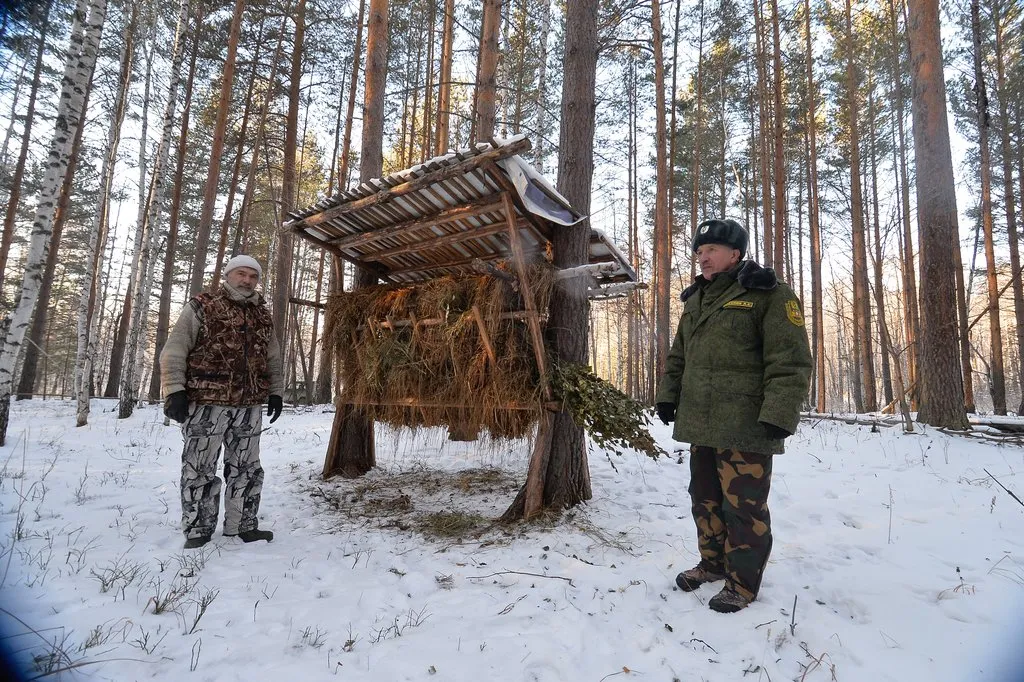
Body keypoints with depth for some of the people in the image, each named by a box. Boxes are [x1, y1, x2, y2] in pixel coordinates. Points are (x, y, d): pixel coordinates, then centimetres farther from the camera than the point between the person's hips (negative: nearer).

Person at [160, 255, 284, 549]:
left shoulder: (262, 315, 14)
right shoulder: (201, 307, -1)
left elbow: (273, 359, 20)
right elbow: (174, 351, -5)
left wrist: (275, 392, 15)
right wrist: (174, 390, -13)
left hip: (250, 405, 5)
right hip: (206, 402, -5)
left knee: (246, 468, 10)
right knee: (200, 467, 3)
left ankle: (242, 525, 22)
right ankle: (198, 530, 16)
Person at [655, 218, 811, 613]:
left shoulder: (767, 295, -6)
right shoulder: (695, 300, 17)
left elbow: (790, 361, -13)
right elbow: (678, 356, 22)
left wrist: (779, 414, -20)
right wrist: (667, 396, 13)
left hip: (745, 425, -7)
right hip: (700, 422, 7)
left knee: (743, 505, 1)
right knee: (705, 498, 17)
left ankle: (743, 582, 19)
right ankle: (713, 563, 35)